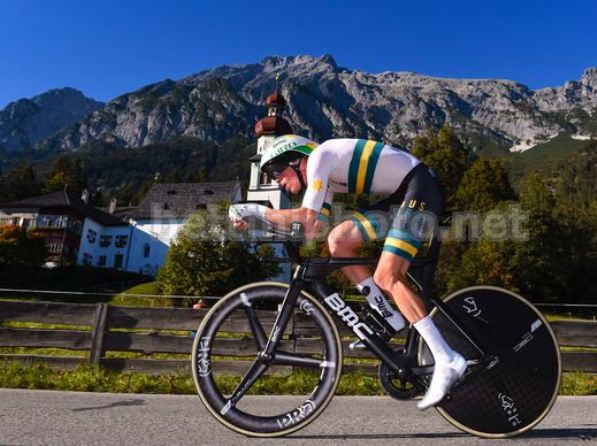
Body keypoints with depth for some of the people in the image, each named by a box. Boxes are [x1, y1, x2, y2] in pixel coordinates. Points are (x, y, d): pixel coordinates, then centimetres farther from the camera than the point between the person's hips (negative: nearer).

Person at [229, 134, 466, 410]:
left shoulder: (318, 156, -11)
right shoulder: (325, 174, 16)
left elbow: (307, 219, -17)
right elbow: (316, 226, 6)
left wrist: (254, 209, -7)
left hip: (420, 187, -9)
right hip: (401, 197, 9)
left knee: (385, 277, -18)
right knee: (337, 240, -2)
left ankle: (447, 361, -13)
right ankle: (388, 318, 4)